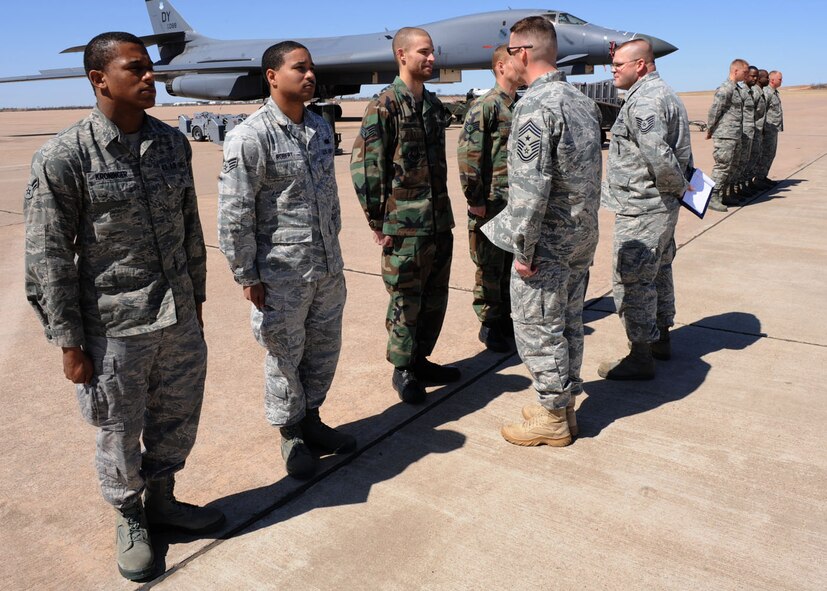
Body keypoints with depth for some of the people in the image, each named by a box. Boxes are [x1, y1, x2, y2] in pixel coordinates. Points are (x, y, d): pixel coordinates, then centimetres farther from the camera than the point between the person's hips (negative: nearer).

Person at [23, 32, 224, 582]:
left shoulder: (173, 142, 3)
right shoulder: (63, 158, -13)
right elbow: (49, 257, -10)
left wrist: (195, 298, 14)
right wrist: (70, 343, -9)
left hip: (180, 318, 5)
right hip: (115, 329, -5)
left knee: (178, 420, 19)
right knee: (120, 434, 14)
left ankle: (162, 501, 45)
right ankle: (130, 521, 40)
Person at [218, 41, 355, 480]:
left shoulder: (321, 128, 7)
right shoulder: (250, 137, -14)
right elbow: (234, 214, -13)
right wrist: (246, 275, -11)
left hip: (328, 267, 7)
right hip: (281, 274, -6)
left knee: (324, 349, 17)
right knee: (284, 358, 9)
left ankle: (311, 420, 39)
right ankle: (291, 435, 30)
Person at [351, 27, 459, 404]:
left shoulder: (434, 104, 12)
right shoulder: (384, 106, -10)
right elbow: (363, 166, -13)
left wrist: (443, 208, 16)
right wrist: (378, 222, -12)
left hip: (440, 221, 7)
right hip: (404, 226, -7)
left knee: (435, 297, 14)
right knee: (406, 301, 3)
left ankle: (421, 360, 30)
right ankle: (402, 370, 20)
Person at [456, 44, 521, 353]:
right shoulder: (485, 106, -10)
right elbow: (467, 153, -15)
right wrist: (475, 199, -16)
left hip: (519, 202, 7)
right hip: (491, 203, -7)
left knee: (512, 264, 14)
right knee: (490, 267, 2)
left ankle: (505, 318, 27)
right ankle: (489, 325, 15)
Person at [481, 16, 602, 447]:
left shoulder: (534, 106, -19)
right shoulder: (583, 101, 9)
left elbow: (530, 186, -25)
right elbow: (591, 173, 14)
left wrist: (523, 249, -18)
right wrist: (582, 224, 20)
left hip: (547, 244, -9)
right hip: (582, 238, 9)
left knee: (538, 330, 5)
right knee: (568, 325, 18)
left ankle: (552, 419, 17)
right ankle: (564, 405, 32)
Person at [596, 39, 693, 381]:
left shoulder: (643, 101, -19)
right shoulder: (665, 94, 16)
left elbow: (658, 156, -28)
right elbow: (680, 149, 19)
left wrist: (678, 185, -13)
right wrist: (685, 181, 10)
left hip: (640, 210, -11)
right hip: (662, 206, 11)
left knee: (631, 281, -4)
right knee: (657, 272, 21)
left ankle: (641, 358, 5)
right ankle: (661, 338, 37)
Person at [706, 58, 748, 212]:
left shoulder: (735, 88, 18)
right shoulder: (725, 89, -14)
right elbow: (714, 111, -15)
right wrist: (710, 130, -7)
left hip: (736, 135, 10)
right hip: (725, 135, -10)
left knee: (733, 166, 14)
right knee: (722, 166, -9)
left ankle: (727, 194, 24)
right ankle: (713, 197, -5)